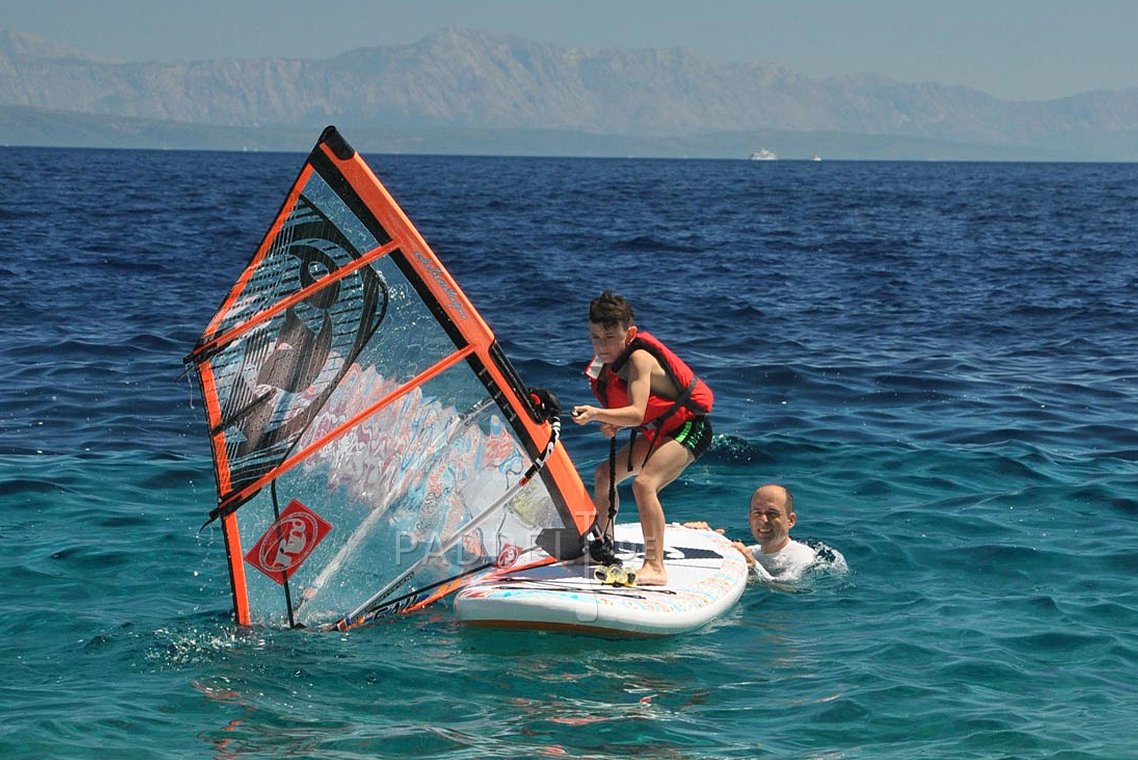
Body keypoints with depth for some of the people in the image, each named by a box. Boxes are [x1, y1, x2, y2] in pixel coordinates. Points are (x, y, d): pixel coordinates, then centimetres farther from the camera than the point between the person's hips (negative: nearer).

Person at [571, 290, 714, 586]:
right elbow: (621, 407, 14)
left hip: (688, 428, -10)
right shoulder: (607, 361, -1)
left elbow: (636, 414, -40)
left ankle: (655, 567, -32)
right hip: (656, 432, 10)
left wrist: (595, 414, -52)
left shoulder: (639, 359, -28)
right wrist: (612, 423, -7)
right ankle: (603, 543, 39)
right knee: (605, 473, 19)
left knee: (644, 483, -31)